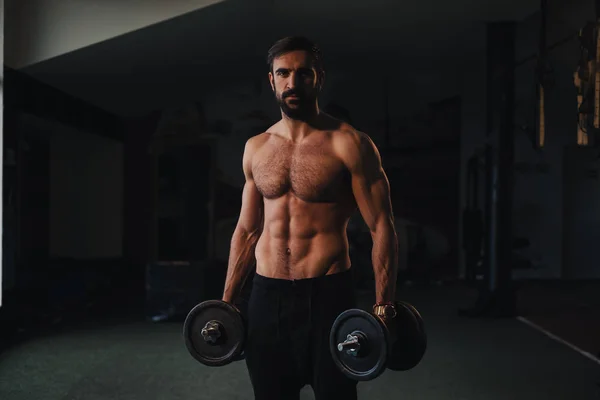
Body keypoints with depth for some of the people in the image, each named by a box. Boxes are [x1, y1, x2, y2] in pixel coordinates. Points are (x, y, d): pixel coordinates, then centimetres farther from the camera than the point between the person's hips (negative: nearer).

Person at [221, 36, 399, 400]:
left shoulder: (348, 144, -7)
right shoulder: (256, 148, 9)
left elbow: (382, 227, -9)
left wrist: (384, 307, -16)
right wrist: (227, 301, 12)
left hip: (327, 296, -4)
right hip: (266, 298, 5)